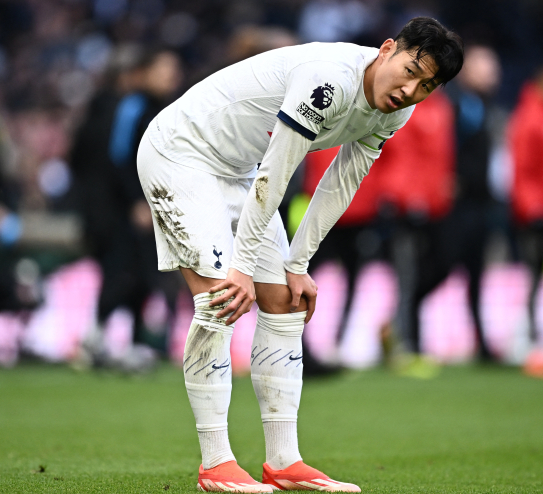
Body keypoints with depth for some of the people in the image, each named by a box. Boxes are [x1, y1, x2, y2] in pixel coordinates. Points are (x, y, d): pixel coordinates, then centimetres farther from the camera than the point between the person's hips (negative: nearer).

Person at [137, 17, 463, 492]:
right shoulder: (330, 79, -34)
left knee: (286, 304, 4)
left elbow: (339, 187, 4)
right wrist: (243, 266, -23)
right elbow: (272, 176, -29)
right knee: (220, 298, -19)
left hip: (238, 169, 9)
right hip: (180, 153, -9)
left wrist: (297, 266, 3)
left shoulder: (393, 113, -6)